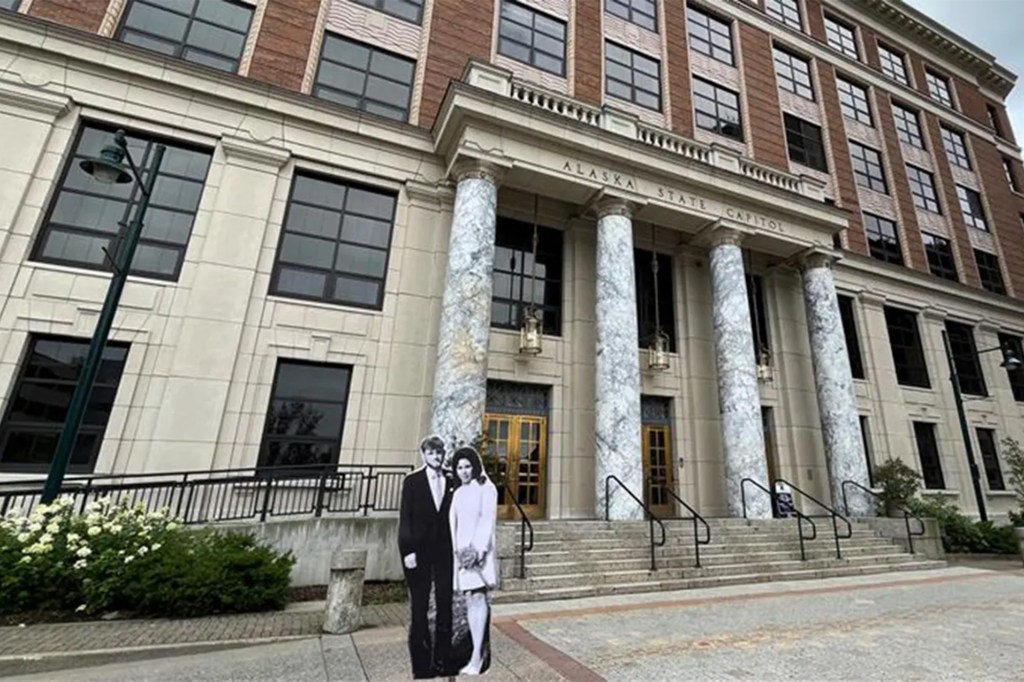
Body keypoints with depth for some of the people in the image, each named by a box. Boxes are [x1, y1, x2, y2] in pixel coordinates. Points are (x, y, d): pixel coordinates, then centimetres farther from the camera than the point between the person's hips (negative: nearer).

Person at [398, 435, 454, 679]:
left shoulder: (451, 483, 5)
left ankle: (442, 662, 19)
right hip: (420, 551, -2)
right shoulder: (412, 481, -1)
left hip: (445, 551, 2)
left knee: (445, 605, 6)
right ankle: (421, 663, 18)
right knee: (419, 607, 5)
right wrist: (408, 550, -10)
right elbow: (405, 519, -3)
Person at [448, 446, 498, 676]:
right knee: (469, 600, 6)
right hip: (461, 551, 6)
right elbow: (453, 524, 11)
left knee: (478, 597, -10)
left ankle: (476, 657, -6)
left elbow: (488, 521, -9)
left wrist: (477, 550, -16)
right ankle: (478, 654, 14)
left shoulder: (486, 488, -4)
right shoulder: (458, 493, 14)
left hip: (479, 550, -5)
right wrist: (457, 549, -2)